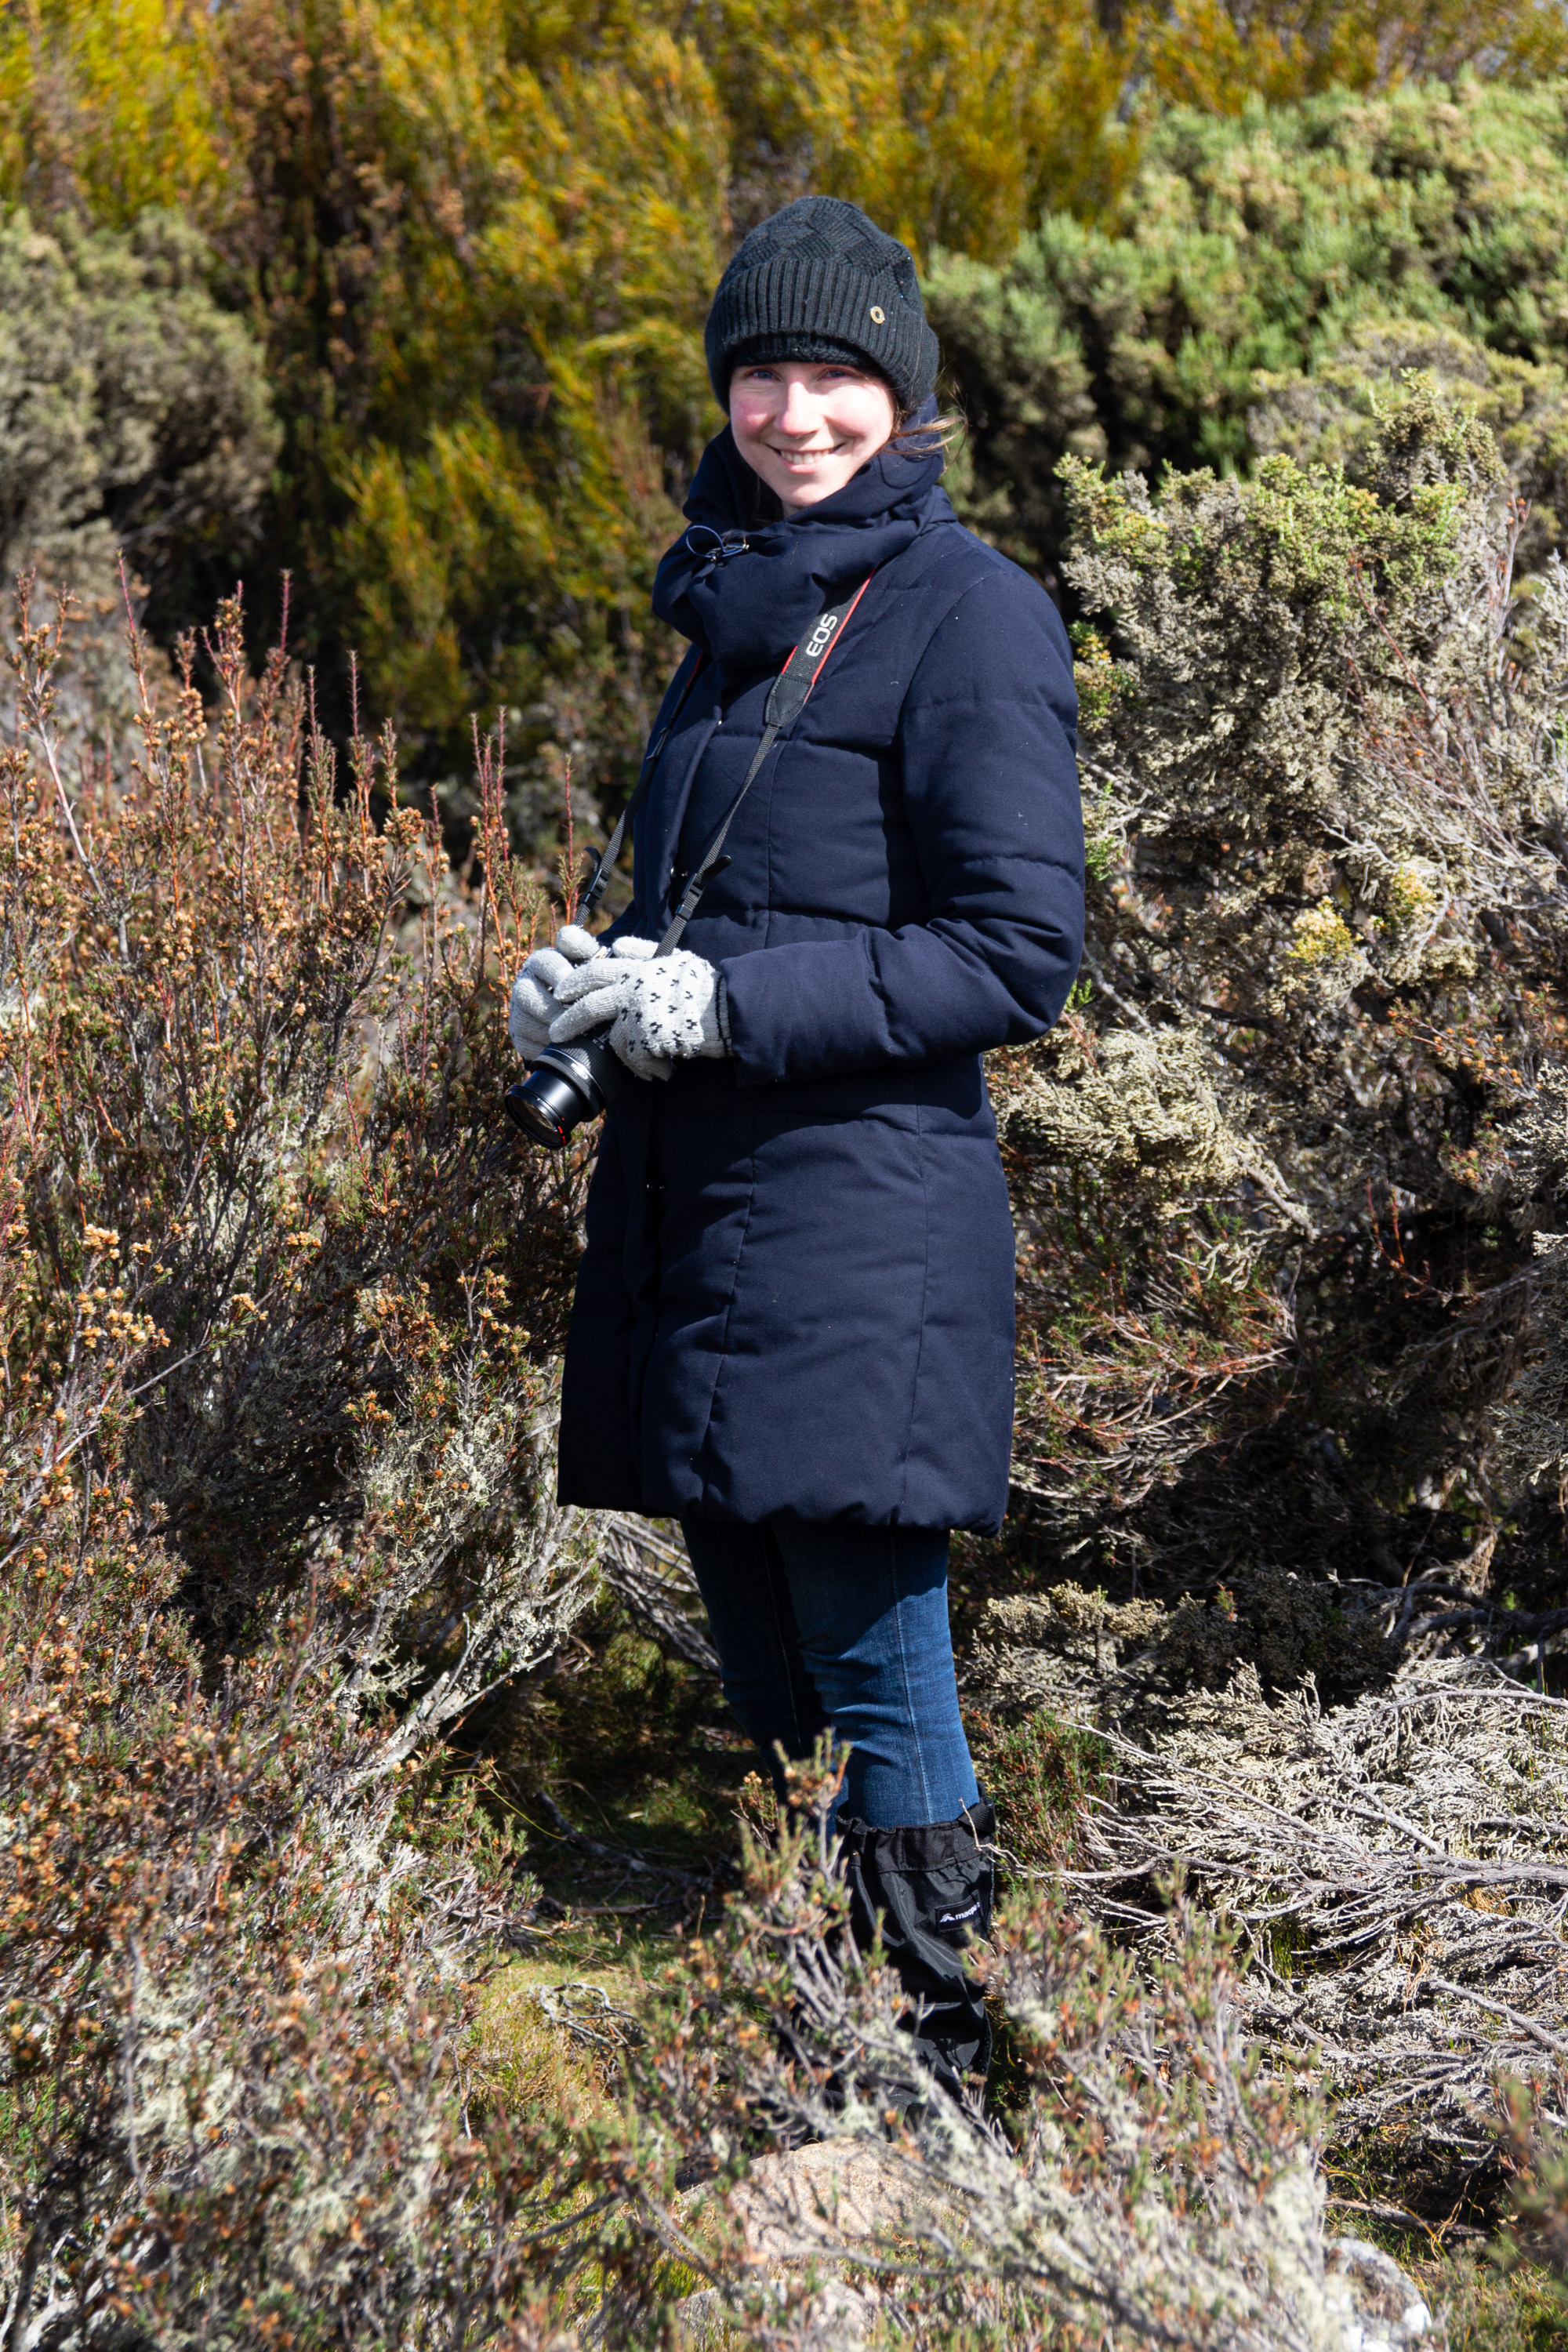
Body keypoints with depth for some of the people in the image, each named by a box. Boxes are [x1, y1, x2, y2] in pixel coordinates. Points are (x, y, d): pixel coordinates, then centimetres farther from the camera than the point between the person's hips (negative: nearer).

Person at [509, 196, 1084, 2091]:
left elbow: (1019, 952, -13)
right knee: (759, 1663, 13)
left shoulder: (965, 612, -7)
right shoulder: (735, 595, 17)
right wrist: (601, 974, 7)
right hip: (696, 1206, 8)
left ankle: (942, 2070, 6)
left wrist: (728, 1000, -16)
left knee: (872, 1665, -5)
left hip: (864, 1213, -8)